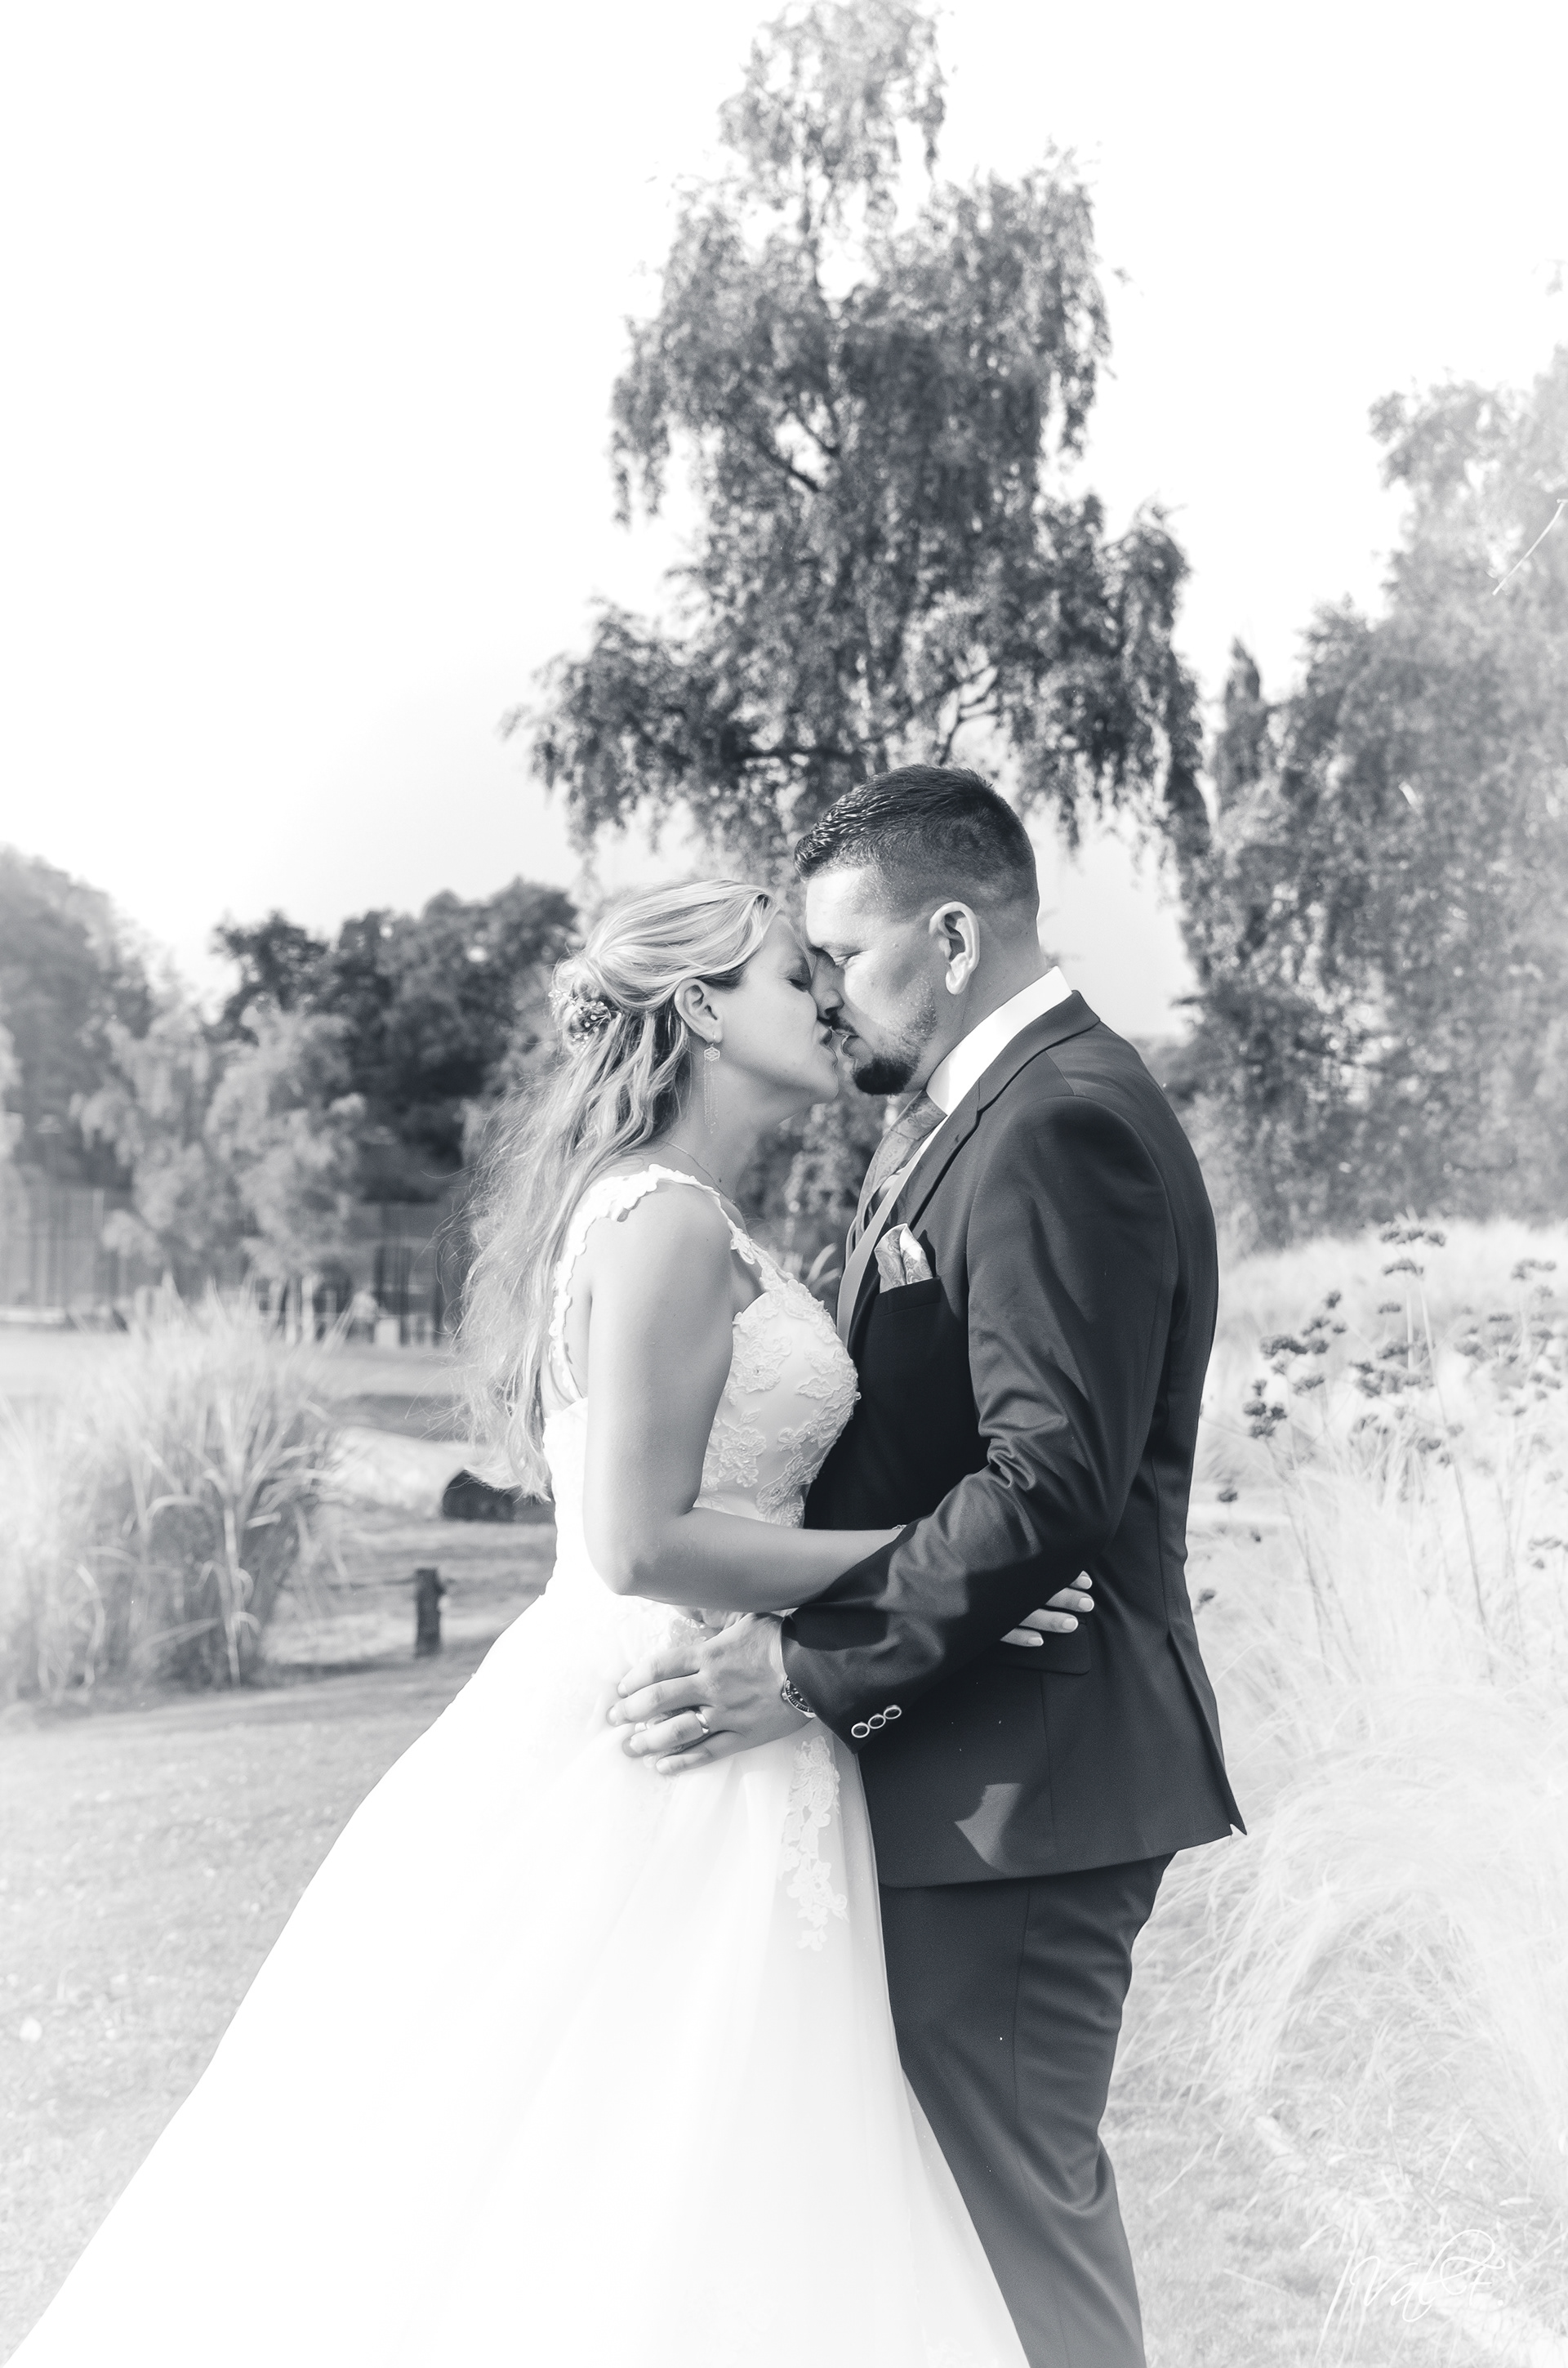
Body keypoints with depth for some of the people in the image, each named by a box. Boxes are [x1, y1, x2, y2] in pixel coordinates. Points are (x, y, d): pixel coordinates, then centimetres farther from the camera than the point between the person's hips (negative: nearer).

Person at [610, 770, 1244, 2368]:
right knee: (980, 2188, 16)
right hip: (963, 1760, 10)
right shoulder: (964, 1116, 16)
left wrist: (810, 1664, -23)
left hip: (1015, 1779, -10)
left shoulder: (1064, 1127, -17)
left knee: (1012, 2207, -3)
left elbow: (1055, 1480, -24)